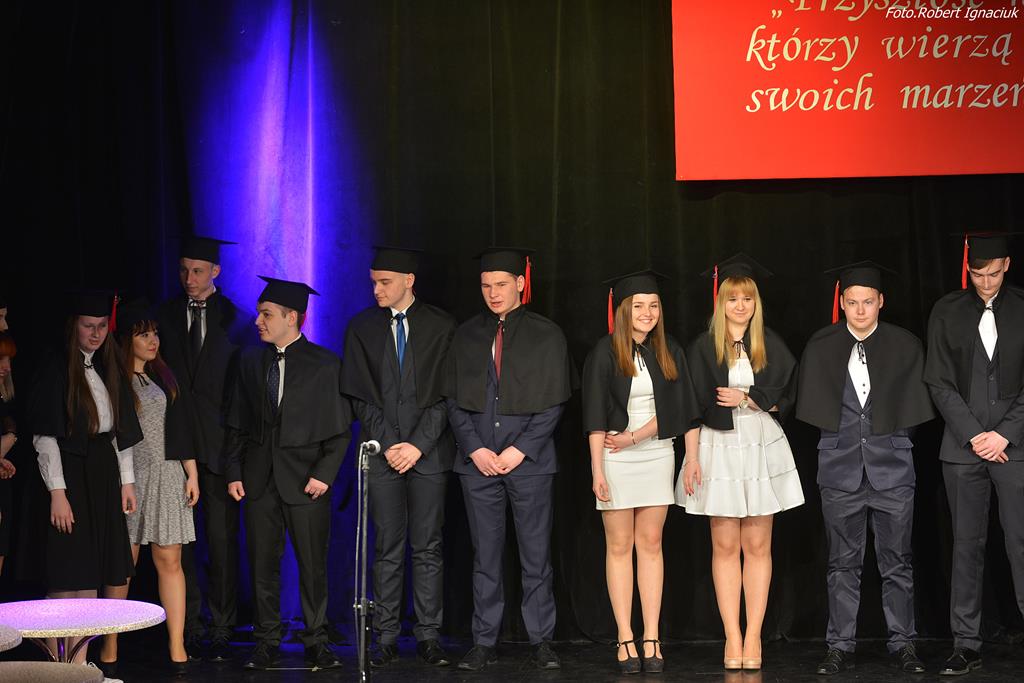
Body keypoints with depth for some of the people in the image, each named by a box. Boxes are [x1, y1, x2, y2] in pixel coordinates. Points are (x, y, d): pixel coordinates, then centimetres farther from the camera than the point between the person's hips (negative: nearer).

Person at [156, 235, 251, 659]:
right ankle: (187, 629, 12)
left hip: (219, 444, -1)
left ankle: (222, 631, 8)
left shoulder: (235, 318, 4)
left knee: (222, 541, 0)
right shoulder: (165, 315, 8)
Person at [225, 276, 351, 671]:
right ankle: (266, 642, 14)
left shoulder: (324, 364, -1)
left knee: (313, 565, 2)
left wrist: (324, 474, -10)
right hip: (260, 479, 3)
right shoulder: (250, 361, 10)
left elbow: (339, 429, -1)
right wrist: (234, 472, 4)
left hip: (306, 479, -3)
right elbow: (238, 424, 12)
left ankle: (316, 642, 12)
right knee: (263, 565, 5)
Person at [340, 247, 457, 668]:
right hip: (383, 454, 1)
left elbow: (445, 394, 0)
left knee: (428, 548, 2)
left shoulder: (441, 326, 3)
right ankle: (386, 638, 7)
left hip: (428, 453, -1)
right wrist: (388, 444, -5)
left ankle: (428, 637, 8)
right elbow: (360, 396, 4)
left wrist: (418, 445, -8)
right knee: (388, 549, 3)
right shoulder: (362, 328, 7)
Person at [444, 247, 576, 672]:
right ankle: (484, 642, 11)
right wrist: (476, 450, -5)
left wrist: (518, 451, -9)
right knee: (485, 555, 5)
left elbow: (553, 403, -1)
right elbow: (454, 400, 7)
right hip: (478, 460, 2)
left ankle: (541, 641, 9)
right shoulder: (466, 335, 9)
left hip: (529, 460, -2)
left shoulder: (546, 335, 2)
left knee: (536, 554, 2)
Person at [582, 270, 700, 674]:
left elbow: (681, 409, 1)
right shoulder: (604, 354, -3)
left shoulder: (670, 353, 6)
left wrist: (635, 436, -9)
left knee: (650, 544, 3)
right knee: (619, 546, 1)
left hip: (657, 456, 3)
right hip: (615, 459, -3)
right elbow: (595, 417, -6)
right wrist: (597, 470, -11)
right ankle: (625, 640, 4)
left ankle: (652, 639, 5)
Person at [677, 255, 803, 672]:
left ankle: (753, 636, 6)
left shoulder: (771, 346, 7)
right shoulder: (703, 347, 4)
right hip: (718, 447, -1)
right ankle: (732, 637, 4)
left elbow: (786, 396, 3)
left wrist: (748, 399, -11)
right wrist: (691, 457, -6)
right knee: (725, 546, 0)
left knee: (757, 544, 2)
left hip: (762, 448, 1)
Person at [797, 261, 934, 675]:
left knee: (897, 561, 3)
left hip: (891, 462, 0)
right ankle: (841, 646, 11)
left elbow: (914, 407, 5)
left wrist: (891, 432, -1)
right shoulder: (821, 347, 4)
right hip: (840, 464, 1)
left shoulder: (905, 346, 2)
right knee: (843, 562, 5)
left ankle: (903, 644, 12)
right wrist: (841, 430, 1)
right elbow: (813, 408, 7)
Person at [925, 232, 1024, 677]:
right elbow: (940, 383, 5)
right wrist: (974, 435, -5)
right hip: (963, 447, 1)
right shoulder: (947, 312, 7)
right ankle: (966, 645, 10)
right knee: (967, 545, 4)